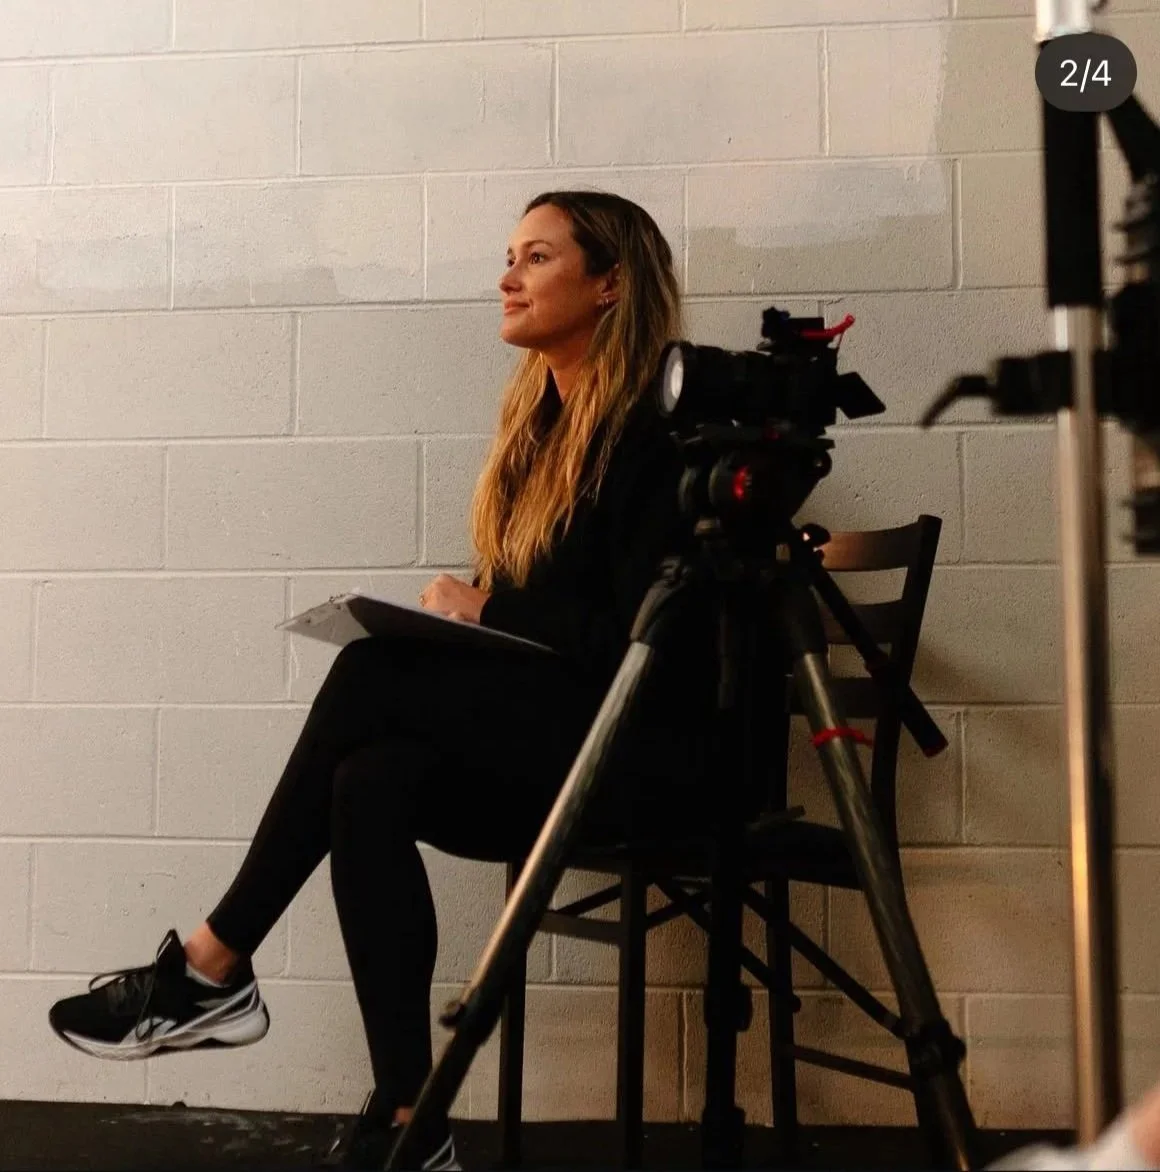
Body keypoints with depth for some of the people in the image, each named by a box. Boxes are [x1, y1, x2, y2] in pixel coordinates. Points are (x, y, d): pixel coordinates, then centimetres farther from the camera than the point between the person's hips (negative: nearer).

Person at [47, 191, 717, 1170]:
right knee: (371, 783, -19)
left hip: (641, 750, -8)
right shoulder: (545, 419, 14)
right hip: (549, 739, 8)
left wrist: (484, 610, -12)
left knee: (375, 677, -21)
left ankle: (211, 969, -10)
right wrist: (473, 611, -5)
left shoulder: (652, 428, -13)